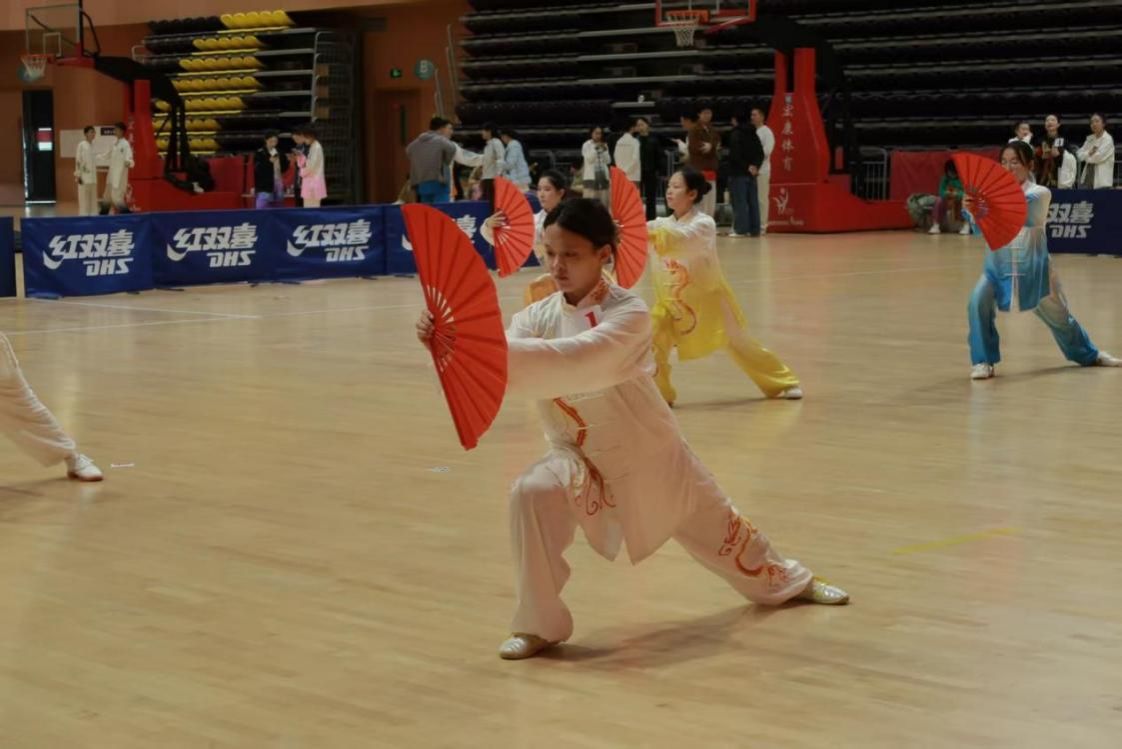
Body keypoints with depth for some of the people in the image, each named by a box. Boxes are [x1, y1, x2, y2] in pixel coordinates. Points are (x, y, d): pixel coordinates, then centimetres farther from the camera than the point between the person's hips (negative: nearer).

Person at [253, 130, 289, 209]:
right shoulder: (260, 153, -6)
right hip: (264, 187, -7)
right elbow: (257, 169, -15)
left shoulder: (279, 153, 12)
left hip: (278, 186, 7)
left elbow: (284, 168, 13)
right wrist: (269, 161, -25)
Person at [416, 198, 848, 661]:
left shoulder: (629, 314, -24)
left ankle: (789, 580, 51)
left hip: (647, 453, -2)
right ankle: (539, 625, -14)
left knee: (717, 528, 18)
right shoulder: (539, 316, -10)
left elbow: (576, 362, -43)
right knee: (533, 494, -30)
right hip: (581, 457, 2)